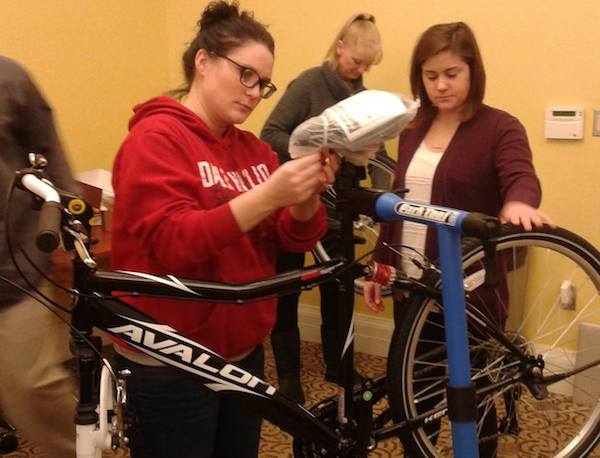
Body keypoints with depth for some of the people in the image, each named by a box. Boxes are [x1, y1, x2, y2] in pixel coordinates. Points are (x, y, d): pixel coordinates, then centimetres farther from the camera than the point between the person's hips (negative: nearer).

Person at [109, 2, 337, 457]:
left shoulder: (253, 148, 6)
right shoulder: (156, 138, -12)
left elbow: (294, 238, 2)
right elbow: (174, 244, -24)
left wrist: (309, 196, -18)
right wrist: (268, 195, -31)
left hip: (242, 351, 6)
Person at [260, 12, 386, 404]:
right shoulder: (310, 83, -10)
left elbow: (377, 152, -1)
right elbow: (270, 134, -15)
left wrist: (383, 194, -17)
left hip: (338, 208, 5)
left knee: (338, 292, 12)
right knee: (286, 292, 5)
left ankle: (338, 369, 29)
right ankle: (288, 378, 19)